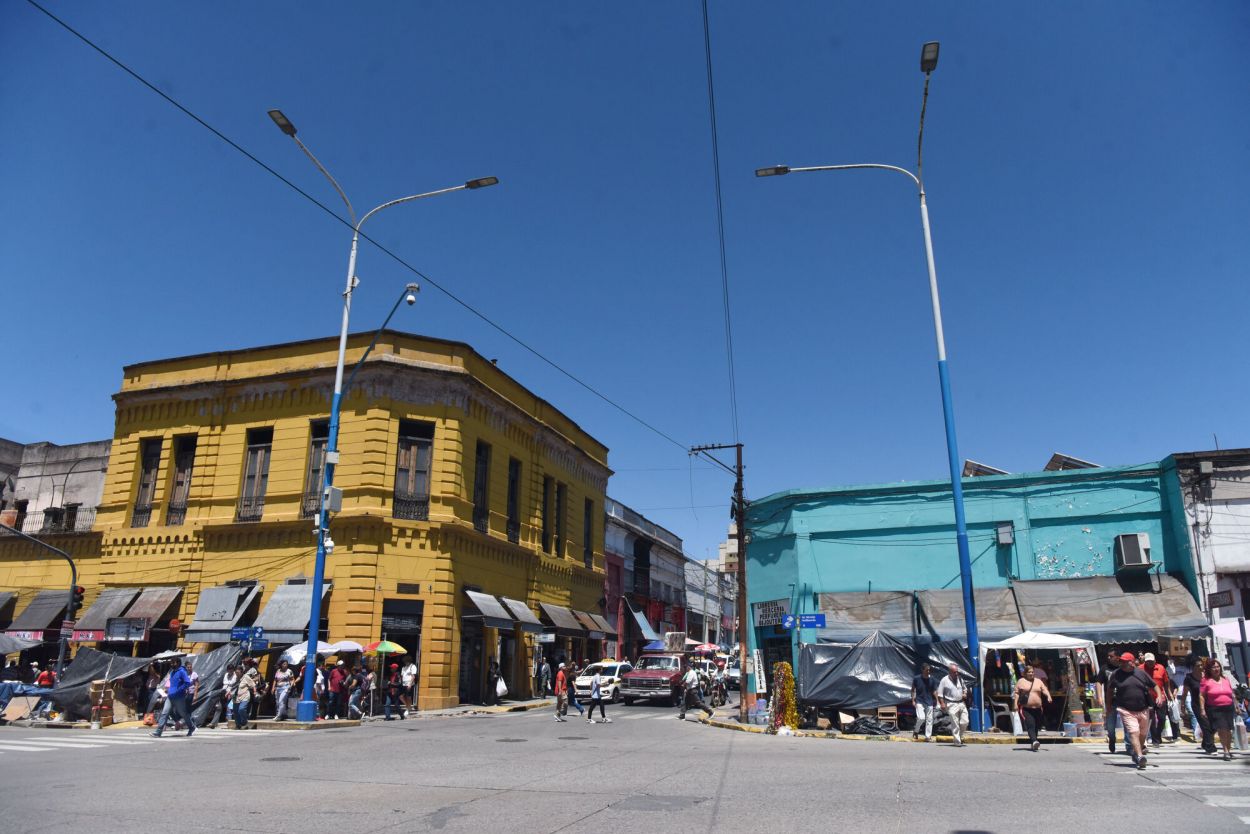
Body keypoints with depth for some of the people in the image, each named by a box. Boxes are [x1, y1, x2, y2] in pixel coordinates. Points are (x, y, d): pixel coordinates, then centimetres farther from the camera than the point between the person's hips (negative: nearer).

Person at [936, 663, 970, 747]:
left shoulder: (960, 679, 11)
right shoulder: (945, 680, -6)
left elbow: (965, 688, 27)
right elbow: (939, 693, -5)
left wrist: (965, 694, 5)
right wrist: (942, 703, -12)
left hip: (961, 703, 5)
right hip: (952, 705, -5)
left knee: (965, 722, 0)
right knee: (955, 724, -6)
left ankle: (960, 736, 24)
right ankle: (957, 741, 0)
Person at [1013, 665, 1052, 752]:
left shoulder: (1038, 681, 15)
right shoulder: (1021, 681, 4)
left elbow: (1044, 690, 4)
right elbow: (1016, 693, 2)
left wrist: (1048, 696, -17)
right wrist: (1015, 703, -8)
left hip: (1037, 708, 4)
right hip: (1025, 708, -4)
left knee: (1036, 727, 8)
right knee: (1030, 725, -19)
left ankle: (1032, 744, 20)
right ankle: (1034, 741, -34)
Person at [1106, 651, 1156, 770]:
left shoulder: (1141, 673, 2)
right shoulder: (1116, 674, 0)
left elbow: (1154, 686, 11)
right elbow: (1110, 690, 12)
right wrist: (1109, 705, 15)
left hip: (1143, 710, 3)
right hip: (1126, 710, -3)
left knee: (1143, 734, 16)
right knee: (1133, 732, -17)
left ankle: (1137, 753, 37)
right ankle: (1140, 756, -24)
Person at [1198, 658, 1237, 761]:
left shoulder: (1226, 680, 12)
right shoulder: (1206, 681, -2)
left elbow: (1232, 694, 21)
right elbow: (1201, 696, -3)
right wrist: (1202, 709, -9)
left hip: (1228, 708, 4)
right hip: (1214, 709, -4)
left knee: (1228, 730, 8)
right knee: (1221, 729, -11)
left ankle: (1229, 750, 25)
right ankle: (1226, 751, -3)